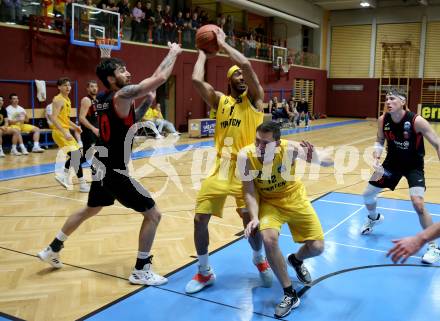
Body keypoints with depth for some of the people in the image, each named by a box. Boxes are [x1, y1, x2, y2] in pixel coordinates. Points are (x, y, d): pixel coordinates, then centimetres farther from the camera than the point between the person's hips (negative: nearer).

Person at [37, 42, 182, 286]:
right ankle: (140, 272, 7)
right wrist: (173, 53, -6)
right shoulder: (122, 95, -18)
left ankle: (52, 250, 43)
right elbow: (159, 78, -22)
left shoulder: (103, 99, 8)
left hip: (102, 167, 9)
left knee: (90, 210, 31)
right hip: (115, 171, -9)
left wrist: (147, 102, 9)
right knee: (153, 214, 0)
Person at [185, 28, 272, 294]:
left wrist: (222, 43, -3)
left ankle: (260, 259, 29)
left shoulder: (255, 98, 1)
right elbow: (197, 80, -4)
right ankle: (205, 272, 20)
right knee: (200, 218, 1)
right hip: (220, 167, 4)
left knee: (250, 220, -5)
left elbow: (246, 64, -15)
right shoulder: (221, 101, 12)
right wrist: (203, 53, 9)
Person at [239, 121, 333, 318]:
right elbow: (249, 191, -16)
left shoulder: (290, 148, -28)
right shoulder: (246, 155, -27)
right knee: (269, 239, -28)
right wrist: (255, 217, -31)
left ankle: (296, 260, 36)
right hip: (268, 202, -1)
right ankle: (290, 295, -7)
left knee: (317, 247, -4)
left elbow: (329, 162, -19)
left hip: (294, 198, 1)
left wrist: (316, 158, -42)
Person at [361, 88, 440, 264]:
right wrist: (376, 159, -14)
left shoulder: (416, 121, -27)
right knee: (368, 194, 8)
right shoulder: (383, 120, -13)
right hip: (392, 162, 5)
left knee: (418, 204, -22)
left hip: (414, 165, -5)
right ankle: (373, 218, 45)